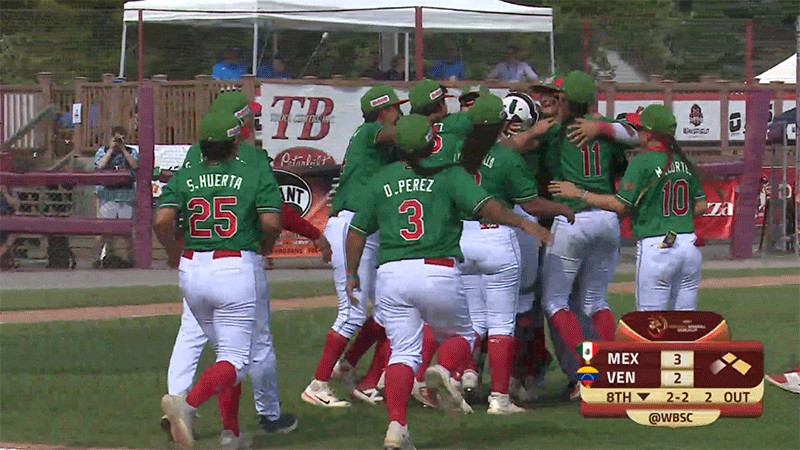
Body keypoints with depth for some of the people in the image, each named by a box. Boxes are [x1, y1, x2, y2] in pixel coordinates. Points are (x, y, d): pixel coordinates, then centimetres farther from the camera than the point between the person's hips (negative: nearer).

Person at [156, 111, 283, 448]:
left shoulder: (184, 177, 5)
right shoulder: (257, 174, -3)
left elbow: (162, 221, -8)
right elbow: (272, 223, -13)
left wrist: (172, 251, 11)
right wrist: (265, 245, 9)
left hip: (192, 270, 4)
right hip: (237, 268, -4)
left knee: (225, 351, 21)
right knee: (235, 360, -3)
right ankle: (188, 404, -30)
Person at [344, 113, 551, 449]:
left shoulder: (382, 180, 11)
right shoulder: (449, 175, 1)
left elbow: (357, 232, 14)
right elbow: (485, 206, -13)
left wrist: (352, 276, 24)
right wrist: (522, 223, -4)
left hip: (392, 274, 2)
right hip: (439, 273, -2)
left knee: (403, 352, 4)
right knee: (460, 335, 19)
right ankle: (443, 371, -15)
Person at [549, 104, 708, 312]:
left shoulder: (643, 163, -9)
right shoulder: (685, 163, 10)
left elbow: (620, 205, -13)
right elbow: (701, 206, 11)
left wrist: (578, 193, -7)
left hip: (656, 248, -6)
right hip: (690, 246, 6)